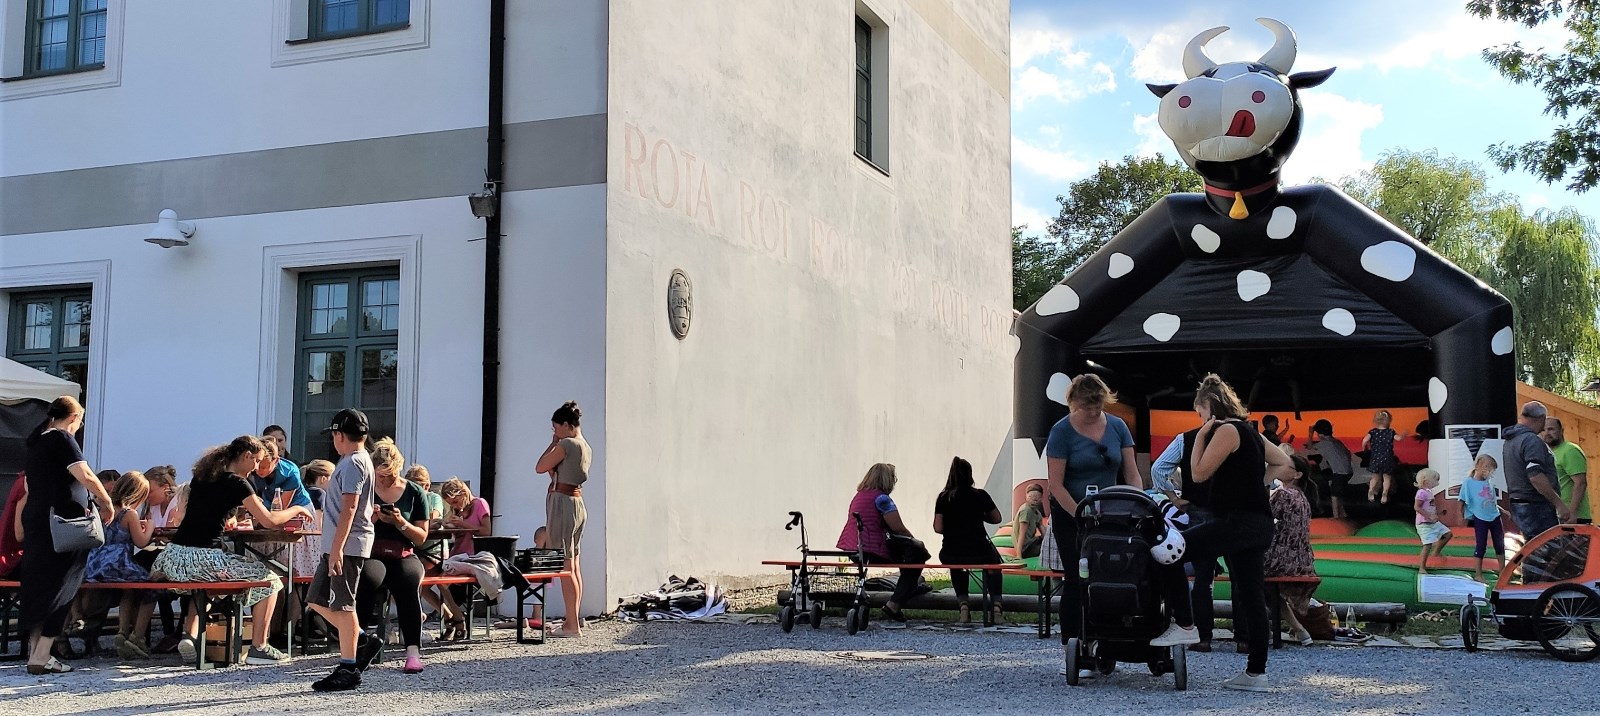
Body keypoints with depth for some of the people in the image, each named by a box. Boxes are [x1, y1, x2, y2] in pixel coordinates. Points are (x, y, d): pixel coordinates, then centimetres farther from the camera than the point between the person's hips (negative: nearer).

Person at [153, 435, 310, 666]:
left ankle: (190, 636, 21)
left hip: (173, 556, 8)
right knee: (269, 580, 7)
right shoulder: (236, 483, -5)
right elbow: (269, 521, -6)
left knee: (201, 582, 41)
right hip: (200, 558, -8)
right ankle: (258, 647, 6)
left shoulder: (201, 476, 17)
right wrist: (295, 510, 14)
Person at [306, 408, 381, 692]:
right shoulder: (360, 460, 19)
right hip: (338, 546, 10)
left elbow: (349, 509, -21)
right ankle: (362, 642, 18)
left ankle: (348, 669, 0)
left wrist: (337, 549, -24)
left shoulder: (353, 463, -13)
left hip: (346, 545, -10)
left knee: (342, 605, -5)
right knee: (318, 599, 13)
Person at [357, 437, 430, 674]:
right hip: (370, 554, 0)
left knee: (409, 583, -34)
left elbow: (421, 537, 8)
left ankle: (413, 651, -34)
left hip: (403, 556, 1)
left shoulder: (414, 493, 10)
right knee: (369, 578, -37)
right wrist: (369, 519, -10)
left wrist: (400, 522, -11)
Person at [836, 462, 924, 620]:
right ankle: (893, 606, -4)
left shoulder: (859, 496, 18)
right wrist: (914, 540, 9)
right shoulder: (881, 498, -9)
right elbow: (898, 528, -10)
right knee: (915, 563, 3)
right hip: (870, 552, -9)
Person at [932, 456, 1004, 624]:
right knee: (993, 559, 34)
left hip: (951, 555, 1)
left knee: (956, 565, 39)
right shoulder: (980, 495, 0)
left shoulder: (943, 498, 1)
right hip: (978, 552, -1)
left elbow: (938, 528, -2)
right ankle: (996, 605, 14)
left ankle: (963, 604, 16)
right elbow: (996, 519, 12)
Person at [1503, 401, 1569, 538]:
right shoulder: (1532, 441, -16)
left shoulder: (1510, 441, 15)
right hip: (1536, 507, -10)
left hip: (1518, 505, 10)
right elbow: (1536, 477, -25)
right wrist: (1559, 503, -21)